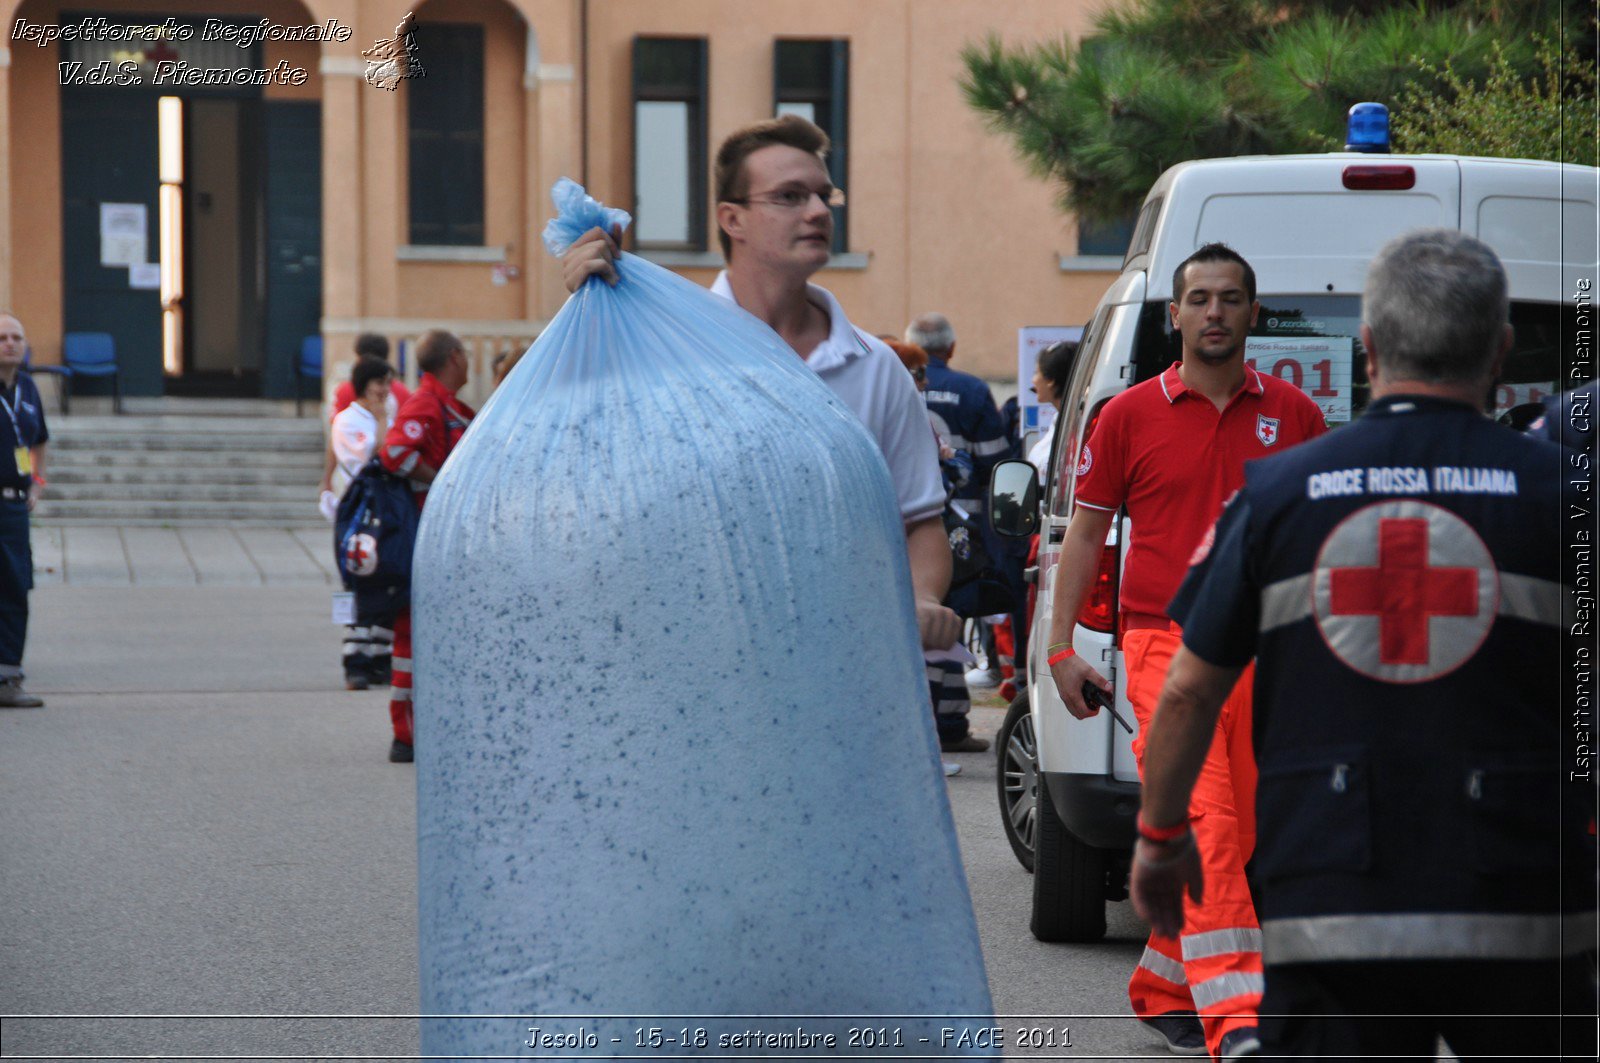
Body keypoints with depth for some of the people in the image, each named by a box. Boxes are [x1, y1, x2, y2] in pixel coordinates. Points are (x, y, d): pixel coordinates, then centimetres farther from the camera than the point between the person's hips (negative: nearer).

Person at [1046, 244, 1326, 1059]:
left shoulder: (1293, 415, 9)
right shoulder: (1130, 416, 5)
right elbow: (1086, 532, 10)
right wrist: (1061, 647, 5)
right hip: (1165, 645, -3)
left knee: (1236, 837, 7)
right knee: (1205, 824, -17)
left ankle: (1162, 988, 25)